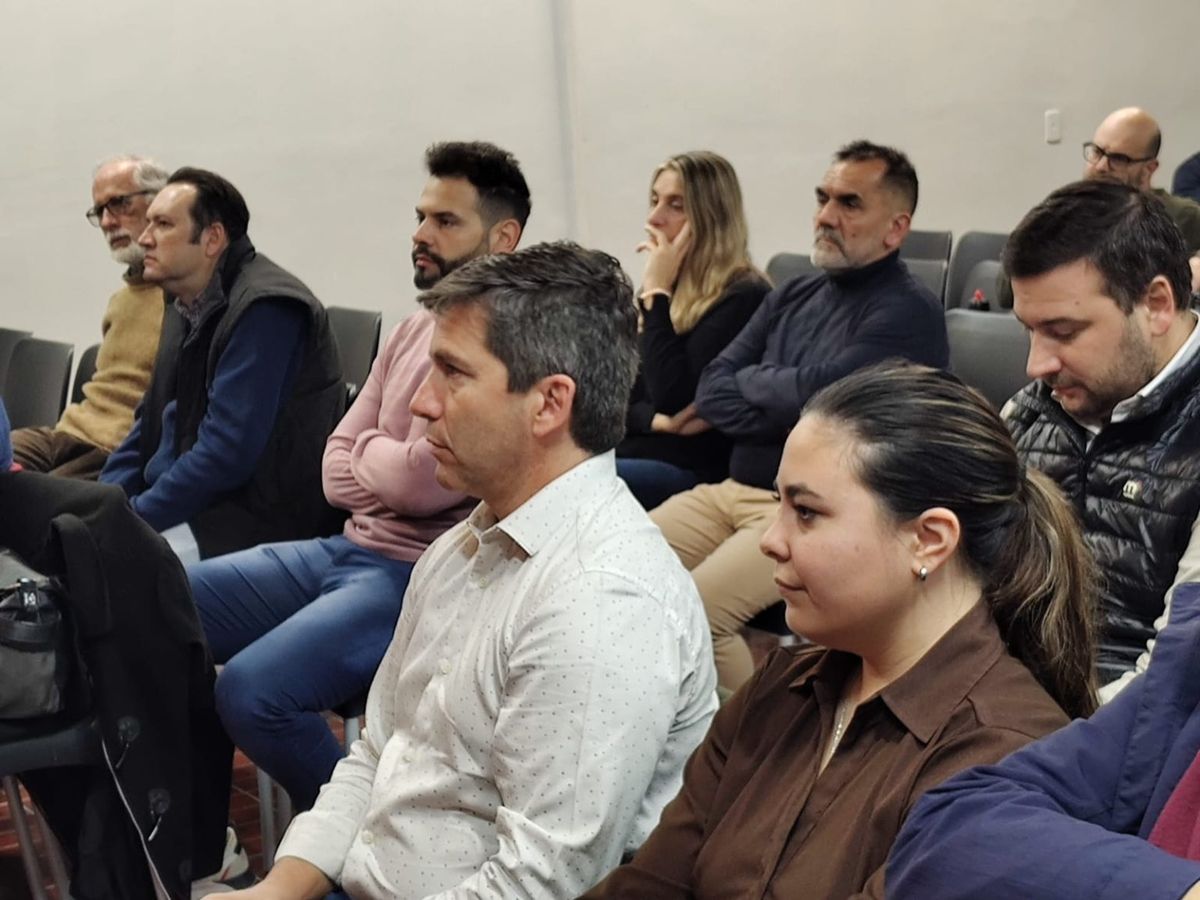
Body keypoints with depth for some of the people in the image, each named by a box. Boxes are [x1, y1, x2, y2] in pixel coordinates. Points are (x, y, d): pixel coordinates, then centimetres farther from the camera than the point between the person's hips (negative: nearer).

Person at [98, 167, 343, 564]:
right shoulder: (186, 305, 14)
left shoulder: (264, 308, -17)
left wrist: (132, 519, -17)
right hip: (186, 508, 9)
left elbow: (227, 452, -22)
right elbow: (150, 426, 20)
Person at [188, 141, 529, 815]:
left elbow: (425, 483, -23)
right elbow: (337, 473, 10)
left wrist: (369, 451, -1)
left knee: (252, 688, -26)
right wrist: (398, 472, -10)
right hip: (351, 551, 9)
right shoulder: (414, 331, 12)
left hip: (420, 578, -9)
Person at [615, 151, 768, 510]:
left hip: (690, 468, -7)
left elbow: (672, 399, -17)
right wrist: (654, 420, -9)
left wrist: (657, 292, -12)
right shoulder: (667, 289, 17)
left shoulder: (742, 297, -8)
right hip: (625, 451, 7)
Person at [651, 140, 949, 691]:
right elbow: (711, 393, 9)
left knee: (693, 611, -27)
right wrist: (786, 398, -9)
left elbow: (813, 392, -18)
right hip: (733, 490, 8)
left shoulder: (906, 313, -7)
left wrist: (749, 381, 2)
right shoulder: (792, 297, 16)